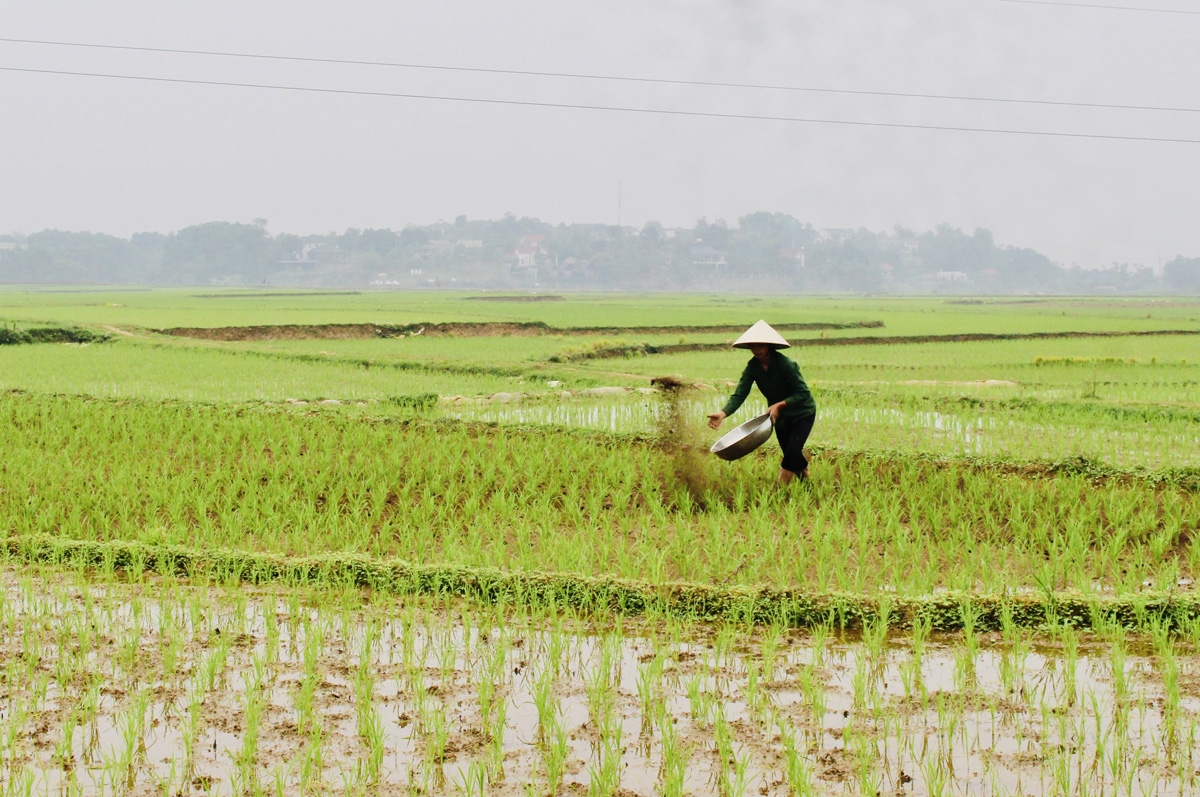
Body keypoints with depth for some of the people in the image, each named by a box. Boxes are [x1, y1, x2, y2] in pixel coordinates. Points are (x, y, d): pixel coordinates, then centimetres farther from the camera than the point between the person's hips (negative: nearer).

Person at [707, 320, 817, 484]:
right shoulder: (752, 367, -14)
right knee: (791, 455, 12)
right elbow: (739, 394, -21)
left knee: (792, 451, -17)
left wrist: (780, 405, -37)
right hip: (781, 415, 5)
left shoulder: (785, 364, -29)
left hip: (802, 413, -5)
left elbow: (803, 393, -26)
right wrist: (722, 413, -38)